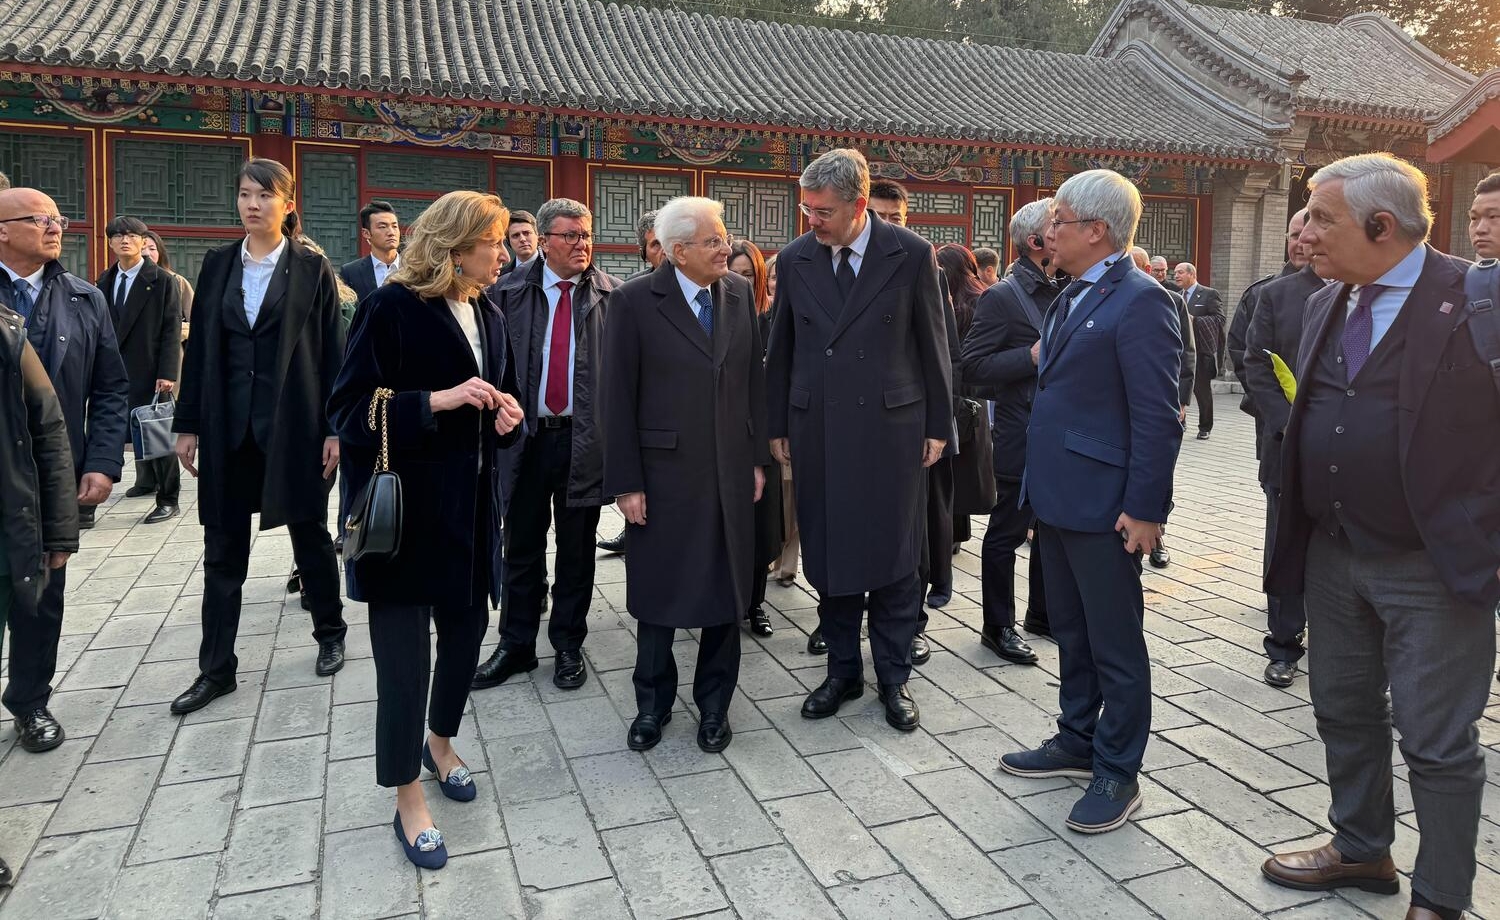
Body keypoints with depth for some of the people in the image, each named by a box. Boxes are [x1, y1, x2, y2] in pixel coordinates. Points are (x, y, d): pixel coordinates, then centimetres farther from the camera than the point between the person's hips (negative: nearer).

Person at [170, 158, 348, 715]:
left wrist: (335, 429, -8)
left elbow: (333, 354, -4)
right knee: (223, 549, 6)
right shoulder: (217, 265, 8)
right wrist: (188, 424, 5)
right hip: (228, 426, 3)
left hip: (293, 424, -3)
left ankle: (330, 633, 31)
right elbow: (199, 347, 8)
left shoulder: (312, 269, -2)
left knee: (310, 533, 11)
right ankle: (216, 669, 15)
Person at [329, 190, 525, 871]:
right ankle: (408, 797, 16)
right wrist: (438, 400, -23)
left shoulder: (489, 316, 11)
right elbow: (349, 408, -14)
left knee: (467, 628, 14)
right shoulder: (392, 309, -10)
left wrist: (506, 416, 1)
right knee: (404, 652, 0)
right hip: (405, 507, -7)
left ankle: (440, 743, 40)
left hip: (472, 506, 7)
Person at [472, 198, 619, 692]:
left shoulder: (612, 295, 0)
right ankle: (515, 646, 27)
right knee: (521, 549, 12)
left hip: (585, 439, -1)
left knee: (576, 550, 11)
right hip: (525, 437, 1)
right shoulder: (507, 292, 2)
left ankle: (569, 645, 27)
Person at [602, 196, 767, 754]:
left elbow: (755, 378, 8)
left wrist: (758, 458, 5)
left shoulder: (740, 293, 4)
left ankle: (714, 704, 29)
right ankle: (653, 704, 29)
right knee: (658, 593, 10)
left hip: (730, 473, 3)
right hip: (663, 472, -3)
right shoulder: (635, 301, -8)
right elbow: (618, 398, -8)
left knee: (726, 592, 11)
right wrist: (626, 482, -9)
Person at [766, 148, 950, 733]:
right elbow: (780, 351, 10)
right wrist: (777, 427, 10)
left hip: (891, 426, -2)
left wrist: (938, 426, 2)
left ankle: (894, 678, 21)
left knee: (893, 558, 5)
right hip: (817, 428, 2)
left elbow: (932, 344, 2)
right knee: (828, 554, 9)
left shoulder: (911, 254, -2)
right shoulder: (794, 259, 4)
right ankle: (843, 671, 26)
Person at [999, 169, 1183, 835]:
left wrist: (1145, 508, -19)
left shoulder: (1140, 301, -15)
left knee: (1115, 644, 5)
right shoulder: (1069, 299, 13)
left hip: (1103, 505, -9)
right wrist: (1039, 488, 14)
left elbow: (1157, 416, -18)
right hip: (1057, 498, 9)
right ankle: (1077, 742, 36)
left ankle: (1117, 774, 19)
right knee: (1071, 631, 20)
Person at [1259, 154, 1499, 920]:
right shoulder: (1325, 305, 8)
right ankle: (1360, 848, 39)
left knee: (1437, 741, 5)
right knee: (1344, 714, 19)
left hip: (1435, 568, -6)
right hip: (1332, 555, 7)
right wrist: (1298, 533, 13)